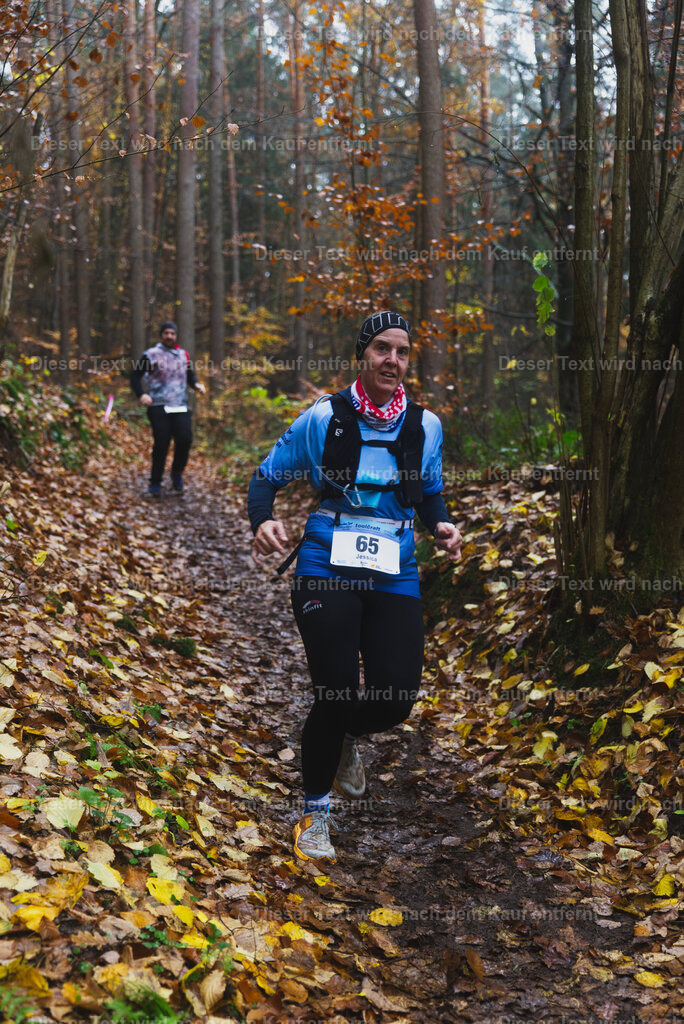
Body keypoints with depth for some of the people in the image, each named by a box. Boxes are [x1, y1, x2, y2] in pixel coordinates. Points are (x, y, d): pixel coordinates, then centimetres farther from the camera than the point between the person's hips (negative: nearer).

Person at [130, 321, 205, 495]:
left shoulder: (183, 355, 17)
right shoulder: (151, 355, 4)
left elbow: (190, 375, 29)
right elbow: (135, 376, 5)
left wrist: (196, 384, 6)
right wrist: (141, 394, -12)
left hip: (180, 407, 3)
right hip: (159, 407, -3)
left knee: (185, 438, -15)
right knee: (161, 443, -9)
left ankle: (177, 472, 10)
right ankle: (155, 482, 6)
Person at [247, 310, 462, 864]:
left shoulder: (425, 425, 6)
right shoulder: (324, 417, -4)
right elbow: (266, 478, 3)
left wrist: (441, 524, -1)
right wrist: (263, 522, -18)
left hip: (395, 574, 3)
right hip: (327, 567, -3)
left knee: (398, 698, -7)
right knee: (336, 691, -11)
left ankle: (347, 737, 33)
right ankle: (315, 811, 15)